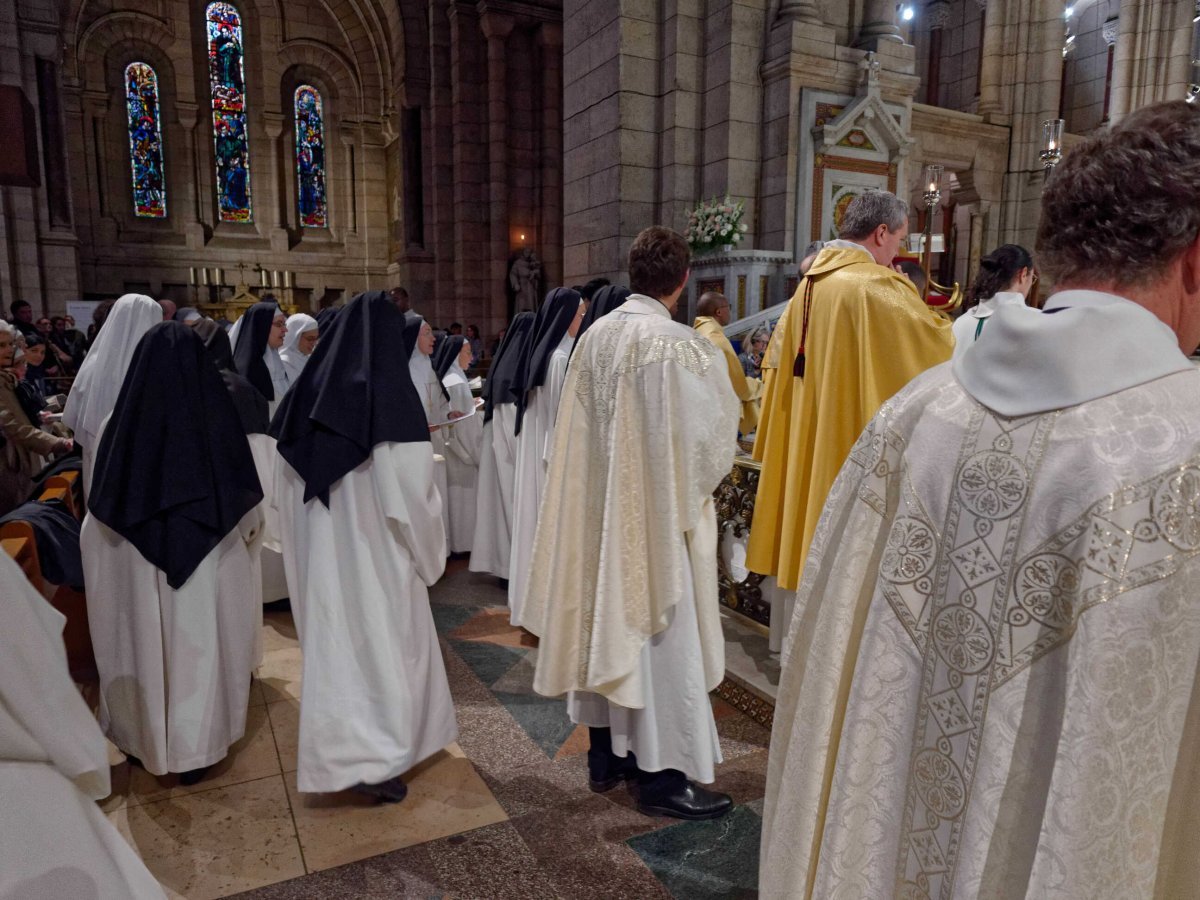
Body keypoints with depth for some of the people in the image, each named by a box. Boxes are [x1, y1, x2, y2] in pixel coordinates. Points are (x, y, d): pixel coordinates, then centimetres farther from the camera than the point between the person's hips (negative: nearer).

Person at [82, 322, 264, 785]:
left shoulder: (119, 422, -10)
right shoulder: (219, 419, -12)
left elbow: (99, 511, 0)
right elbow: (247, 503, -1)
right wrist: (247, 534, 18)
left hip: (134, 563, 1)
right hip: (209, 560, -1)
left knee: (142, 644, 18)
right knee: (199, 647, 13)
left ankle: (142, 739, 36)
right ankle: (194, 747, 25)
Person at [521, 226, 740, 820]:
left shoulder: (595, 336, 1)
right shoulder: (679, 346, -18)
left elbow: (577, 431, 8)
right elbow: (706, 440, -13)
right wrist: (698, 485, 6)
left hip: (599, 510, 7)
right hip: (657, 514, -6)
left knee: (607, 621, 16)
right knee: (658, 635, 5)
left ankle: (604, 755, 31)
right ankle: (659, 774, 18)